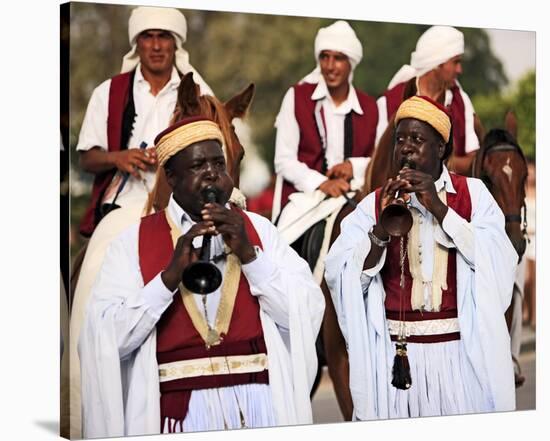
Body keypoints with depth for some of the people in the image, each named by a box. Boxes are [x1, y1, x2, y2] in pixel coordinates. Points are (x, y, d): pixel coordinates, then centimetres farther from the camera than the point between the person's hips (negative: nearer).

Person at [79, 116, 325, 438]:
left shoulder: (259, 230, 8)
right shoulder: (134, 242, 2)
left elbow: (309, 314, -1)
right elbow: (108, 339, -8)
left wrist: (249, 254, -10)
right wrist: (170, 275, -16)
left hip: (261, 404, 2)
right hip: (182, 407, -1)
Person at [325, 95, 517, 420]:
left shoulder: (472, 193, 3)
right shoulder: (375, 203, 4)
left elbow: (500, 263, -11)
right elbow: (344, 278, -6)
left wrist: (439, 208, -15)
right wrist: (382, 228, -19)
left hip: (460, 352, 0)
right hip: (397, 353, 1)